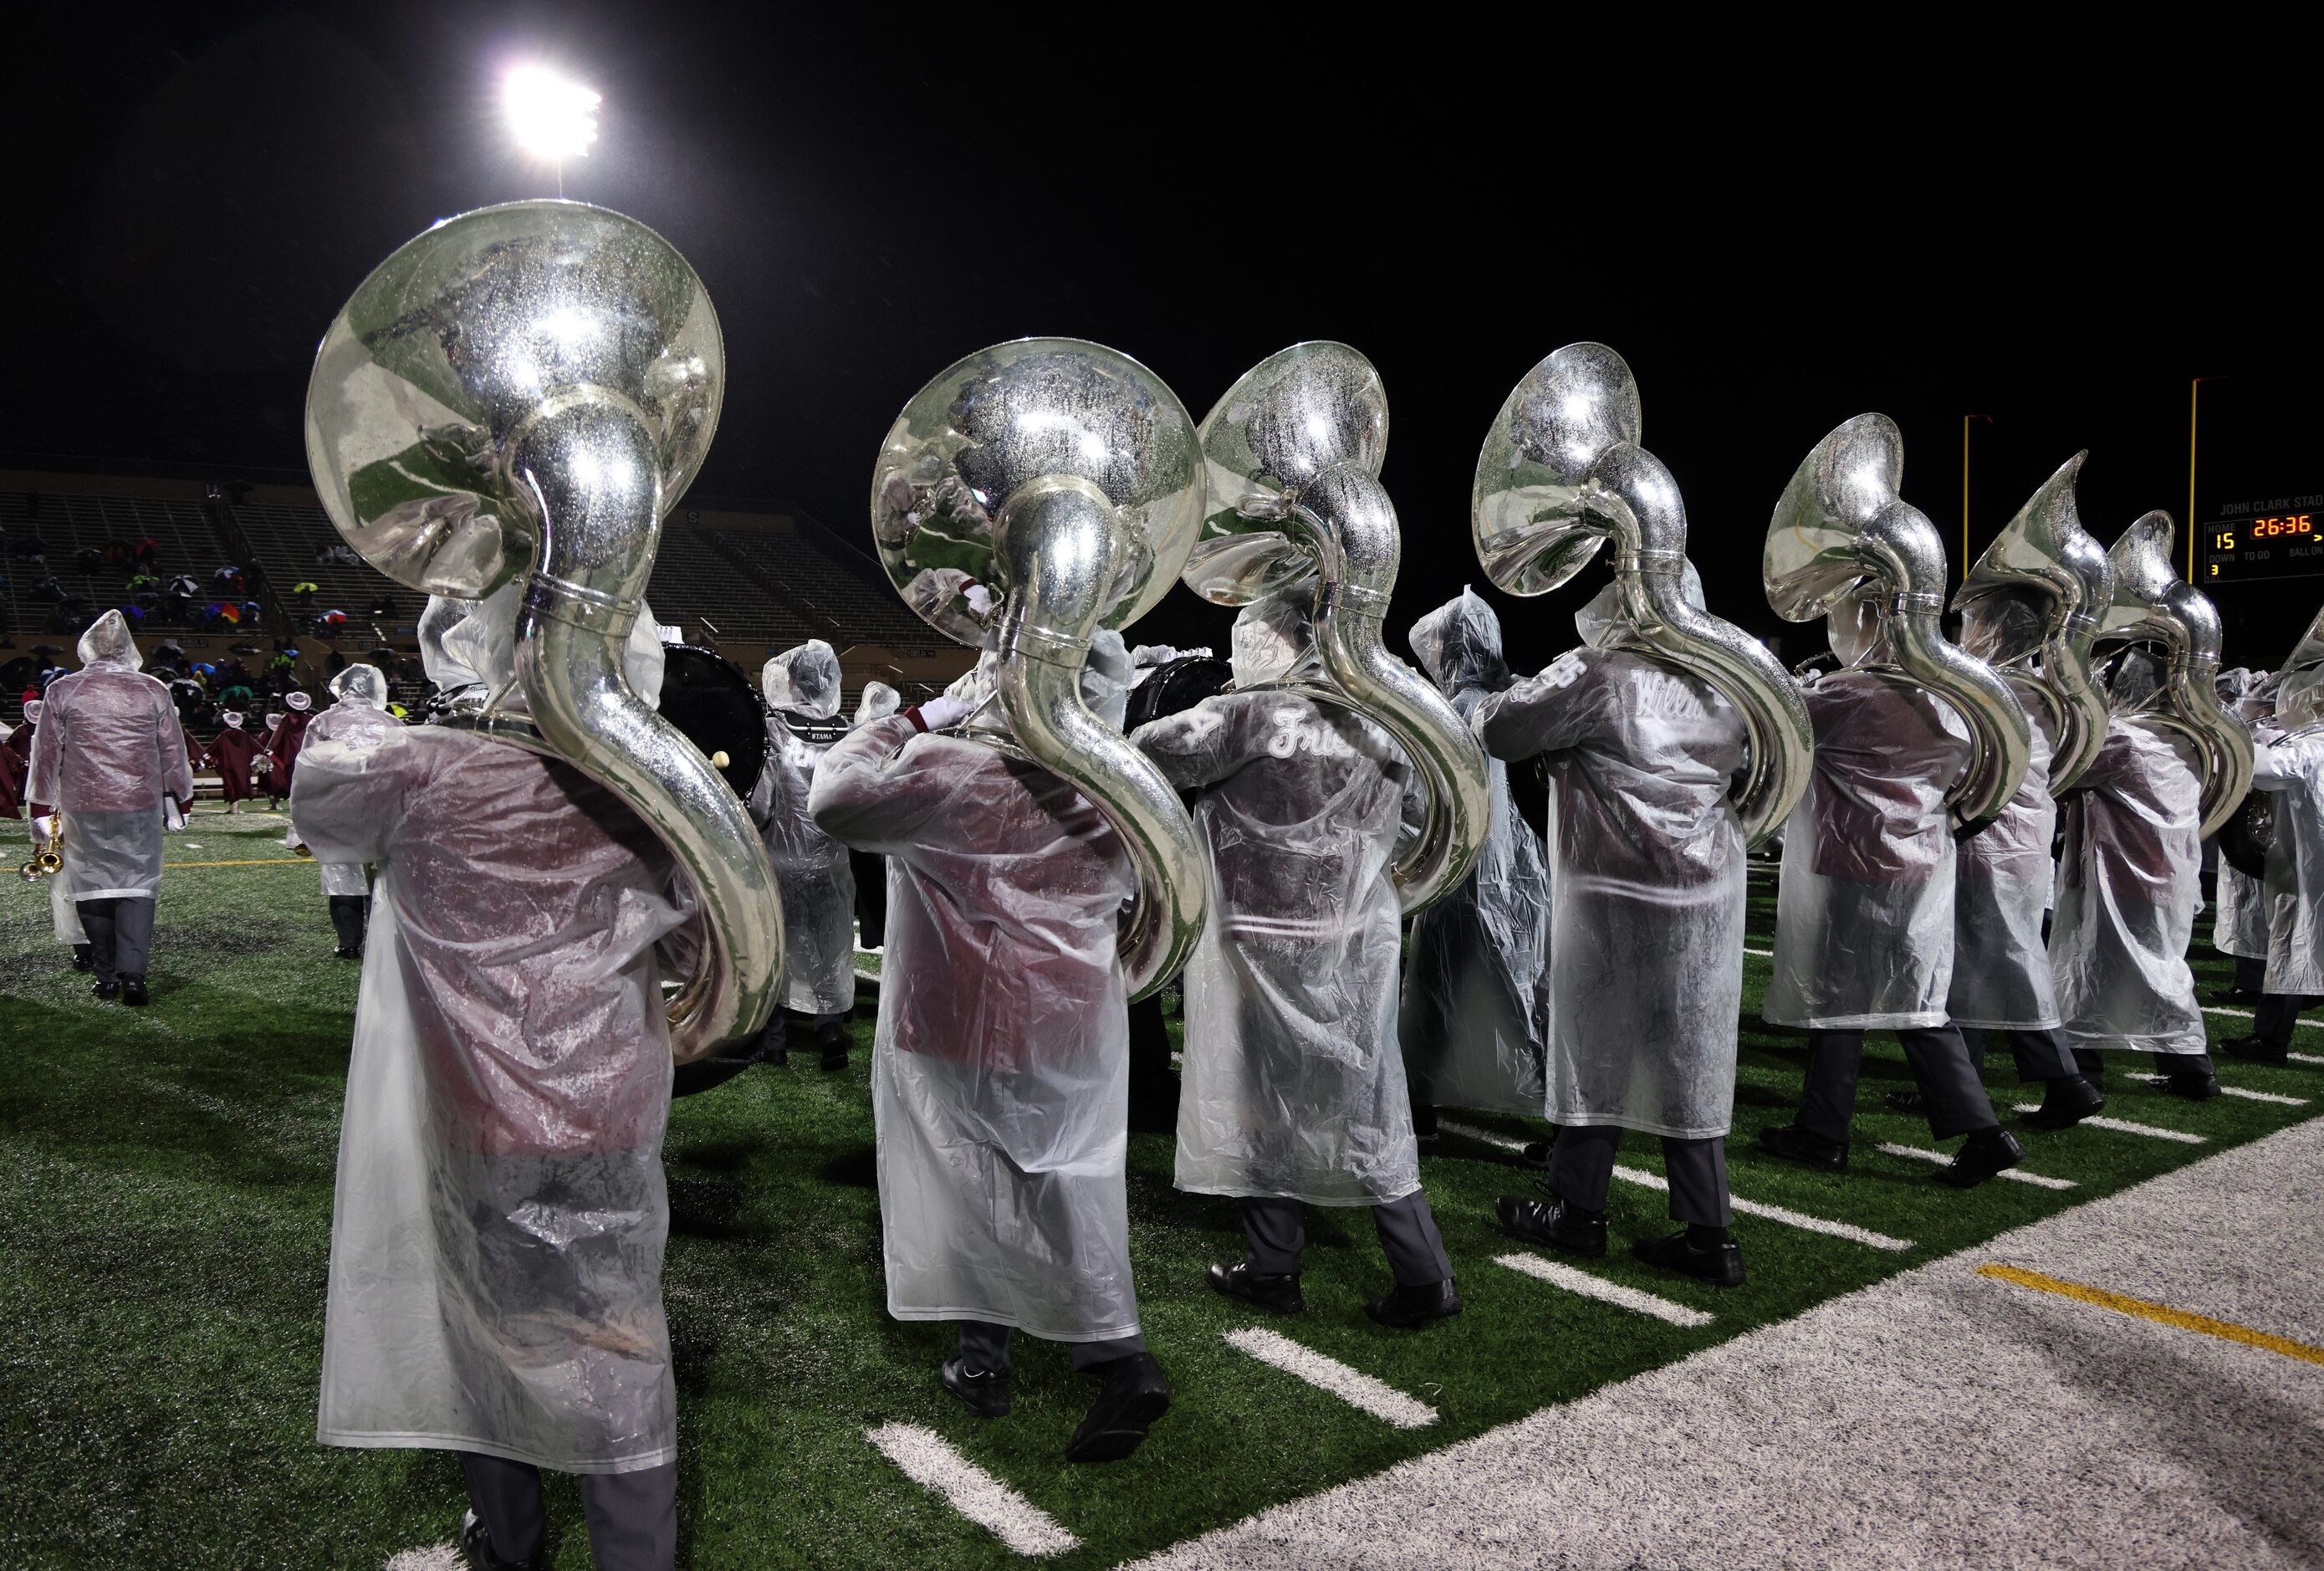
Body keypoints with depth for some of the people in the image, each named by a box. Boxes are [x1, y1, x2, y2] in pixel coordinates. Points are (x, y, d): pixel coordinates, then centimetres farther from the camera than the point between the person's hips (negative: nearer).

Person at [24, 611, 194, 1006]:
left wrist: (47, 801, 15)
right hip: (141, 804, 0)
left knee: (92, 885, 10)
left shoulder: (62, 691, -2)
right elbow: (173, 752, 6)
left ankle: (106, 976, 15)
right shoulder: (153, 691, 0)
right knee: (137, 887, 2)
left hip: (83, 806, 0)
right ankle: (132, 973, -11)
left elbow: (47, 752, 3)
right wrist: (179, 795, 18)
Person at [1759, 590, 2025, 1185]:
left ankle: (1822, 1133, 15)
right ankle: (1980, 1130, 7)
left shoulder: (1846, 695, -15)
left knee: (1835, 997, 5)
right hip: (1922, 869, 6)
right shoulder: (1937, 696, 5)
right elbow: (1958, 768, 17)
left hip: (1852, 868, -6)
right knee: (1918, 1002, 12)